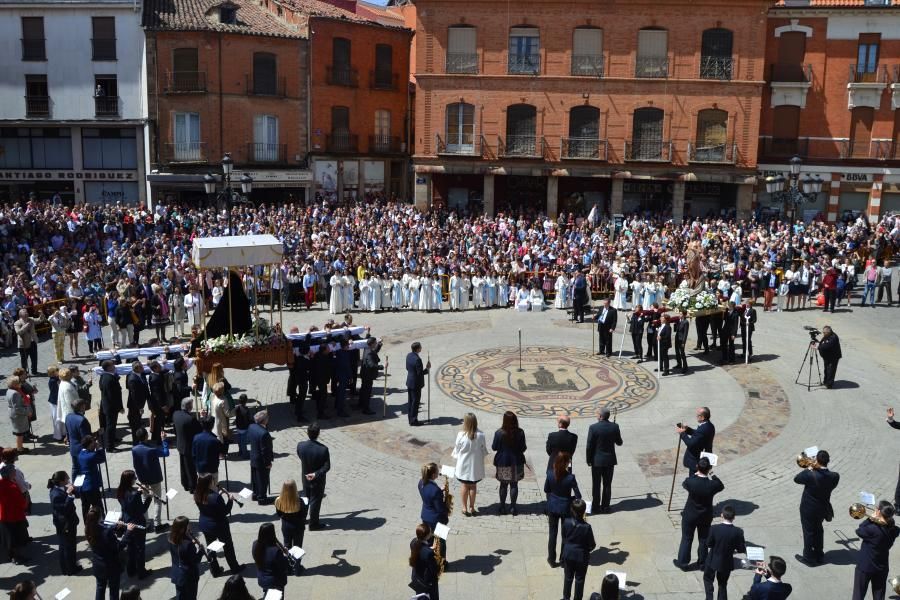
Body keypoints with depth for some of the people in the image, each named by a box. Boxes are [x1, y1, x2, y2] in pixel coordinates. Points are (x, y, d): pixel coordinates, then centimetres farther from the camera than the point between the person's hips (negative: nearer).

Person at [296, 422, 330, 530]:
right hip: (318, 480, -4)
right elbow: (327, 467, -23)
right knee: (315, 501, 12)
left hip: (305, 478, 4)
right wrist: (316, 474, -21)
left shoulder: (300, 446, -17)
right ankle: (313, 524, 25)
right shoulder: (323, 449, -27)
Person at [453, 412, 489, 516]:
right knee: (473, 486, 17)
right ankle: (471, 507, 26)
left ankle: (465, 508, 24)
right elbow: (484, 450, -5)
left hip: (463, 465, -1)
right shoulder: (480, 435, -18)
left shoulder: (461, 435, -22)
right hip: (475, 465, 1)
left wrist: (457, 457, 11)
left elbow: (457, 450, -9)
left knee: (465, 486, 16)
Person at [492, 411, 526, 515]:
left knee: (503, 485, 12)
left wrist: (492, 444, 14)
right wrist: (525, 448, 16)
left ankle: (503, 507, 19)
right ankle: (513, 507, 15)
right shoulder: (520, 432, -12)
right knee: (514, 484, 11)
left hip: (503, 462, -1)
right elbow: (523, 448, -5)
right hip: (516, 461, 1)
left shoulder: (499, 433, -15)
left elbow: (494, 447, -6)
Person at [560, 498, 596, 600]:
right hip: (581, 556, -3)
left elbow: (564, 539, -2)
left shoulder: (566, 522, -16)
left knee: (568, 577, 20)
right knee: (579, 579, 16)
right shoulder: (586, 527, -25)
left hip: (568, 554, 3)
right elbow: (592, 545, -14)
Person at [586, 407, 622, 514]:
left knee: (596, 484, 9)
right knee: (607, 484, 13)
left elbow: (589, 446, -13)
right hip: (610, 460, 3)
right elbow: (619, 442, 4)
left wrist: (588, 460, -1)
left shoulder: (593, 428, -16)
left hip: (597, 460, -2)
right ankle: (605, 506, 18)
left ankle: (596, 507, 16)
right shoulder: (614, 427, -8)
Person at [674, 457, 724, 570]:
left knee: (686, 539, 15)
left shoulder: (690, 481, -26)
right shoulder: (712, 484, -24)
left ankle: (683, 562, 26)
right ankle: (702, 563, 33)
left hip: (689, 515, -1)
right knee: (703, 540, 19)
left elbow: (684, 484, 0)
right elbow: (721, 486, 0)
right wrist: (712, 476, 8)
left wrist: (695, 475, 7)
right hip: (705, 517, 1)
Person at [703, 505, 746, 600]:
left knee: (708, 578, 24)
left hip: (713, 560, -1)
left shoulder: (714, 528, -23)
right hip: (727, 563, 1)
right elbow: (741, 549, -11)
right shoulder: (738, 532, -20)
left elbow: (708, 544, -12)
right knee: (723, 584, 22)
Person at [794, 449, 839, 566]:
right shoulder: (834, 476, -18)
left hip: (808, 509, -5)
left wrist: (809, 469, -8)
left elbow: (796, 479, -13)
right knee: (818, 530, 26)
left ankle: (809, 558, 26)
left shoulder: (810, 475, -31)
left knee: (809, 532, 13)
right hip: (823, 508, 5)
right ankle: (819, 555, 41)